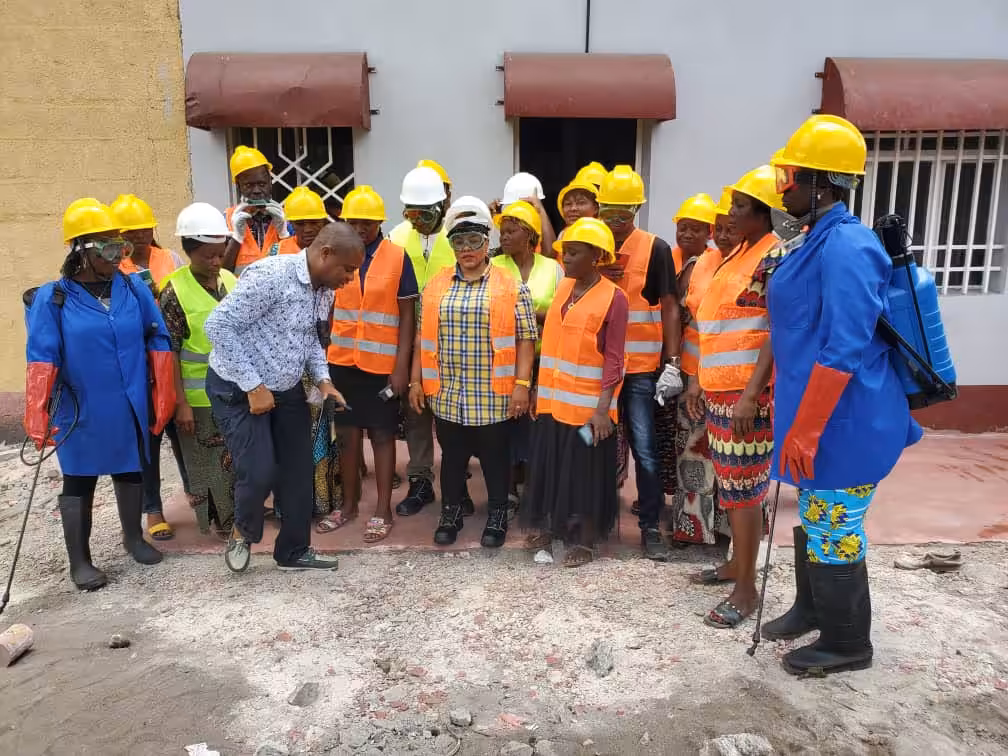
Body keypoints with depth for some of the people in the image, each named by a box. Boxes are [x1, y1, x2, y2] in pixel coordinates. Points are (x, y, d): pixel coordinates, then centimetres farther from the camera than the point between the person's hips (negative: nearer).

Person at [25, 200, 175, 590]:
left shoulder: (135, 288, -2)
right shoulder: (52, 299, -10)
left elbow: (158, 342, 3)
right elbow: (41, 361, -12)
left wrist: (163, 396, 2)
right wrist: (38, 416, -18)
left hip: (131, 408, 3)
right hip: (81, 412, -3)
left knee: (131, 472, 19)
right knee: (79, 482, 11)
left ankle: (134, 537, 40)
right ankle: (79, 561, 25)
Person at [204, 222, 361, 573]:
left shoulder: (324, 291, 1)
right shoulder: (270, 275, -25)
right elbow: (217, 325, -25)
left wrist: (322, 379, -2)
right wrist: (252, 386, -23)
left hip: (287, 389, 8)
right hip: (239, 390, -8)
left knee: (298, 472, 9)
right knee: (260, 473, -11)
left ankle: (294, 550, 27)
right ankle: (242, 530, 22)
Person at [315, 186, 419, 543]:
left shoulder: (398, 257, -5)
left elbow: (407, 316, -5)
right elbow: (328, 309, 8)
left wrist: (401, 365, -11)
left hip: (383, 363, -3)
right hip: (342, 361, 3)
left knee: (382, 435, 6)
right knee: (348, 433, 12)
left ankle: (383, 510, 16)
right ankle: (348, 504, 26)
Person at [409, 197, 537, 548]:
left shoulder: (512, 287, -3)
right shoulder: (435, 287, 7)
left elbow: (525, 339, -4)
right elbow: (423, 338, 10)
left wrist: (522, 383, -10)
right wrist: (416, 380, 7)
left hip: (494, 395, -3)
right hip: (447, 393, 3)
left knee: (496, 457, 10)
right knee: (452, 457, 14)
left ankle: (497, 517, 26)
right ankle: (450, 515, 31)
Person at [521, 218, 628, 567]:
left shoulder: (614, 298, -10)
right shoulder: (562, 287, 8)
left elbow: (614, 359, -13)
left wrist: (603, 408, -18)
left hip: (588, 404, -6)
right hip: (553, 398, 6)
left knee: (584, 472, 6)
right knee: (550, 466, 14)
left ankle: (583, 541, 20)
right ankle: (548, 527, 31)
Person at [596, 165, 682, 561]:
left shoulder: (656, 249, -4)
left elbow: (669, 307, -5)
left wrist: (672, 362, -10)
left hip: (640, 367, -3)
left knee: (644, 448, 1)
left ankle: (650, 526, 14)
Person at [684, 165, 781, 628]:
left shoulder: (774, 257, -12)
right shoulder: (736, 255, 15)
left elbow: (779, 332, -19)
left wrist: (750, 394, -24)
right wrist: (699, 379, 17)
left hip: (745, 392, -9)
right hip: (718, 389, 9)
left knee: (743, 487, -2)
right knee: (730, 482, 17)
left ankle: (746, 589, 9)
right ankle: (737, 563, 31)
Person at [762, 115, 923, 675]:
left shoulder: (847, 247, -22)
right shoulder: (818, 243, 10)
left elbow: (845, 351, -26)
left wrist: (803, 431, -24)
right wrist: (799, 422, 24)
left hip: (844, 423, -10)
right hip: (819, 416, 10)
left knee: (834, 533, 5)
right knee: (814, 521, 22)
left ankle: (846, 643, 25)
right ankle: (813, 609, 42)